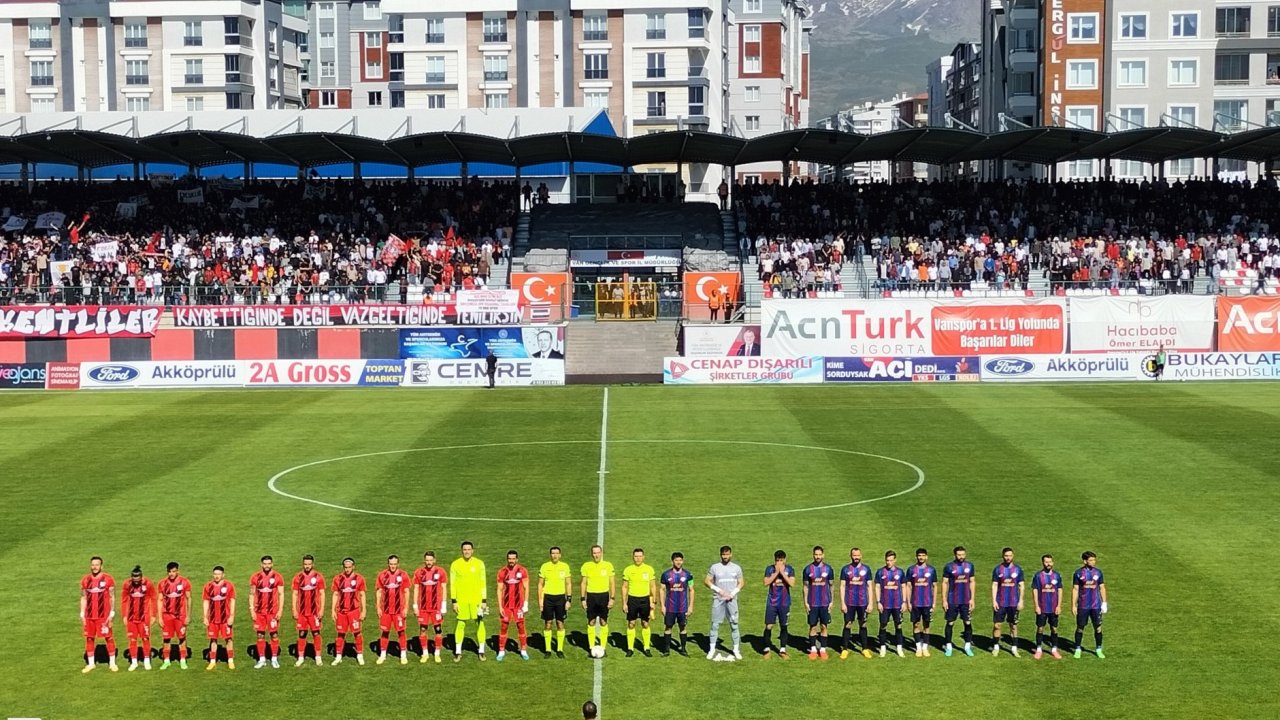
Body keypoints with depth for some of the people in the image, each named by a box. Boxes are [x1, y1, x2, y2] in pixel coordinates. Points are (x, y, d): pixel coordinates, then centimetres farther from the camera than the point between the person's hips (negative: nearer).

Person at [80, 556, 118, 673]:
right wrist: (82, 614, 6)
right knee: (89, 638, 7)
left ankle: (112, 663, 9)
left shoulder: (108, 579, -4)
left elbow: (111, 597, -1)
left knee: (109, 637, 0)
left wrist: (112, 613, -7)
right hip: (89, 615, 4)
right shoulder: (85, 580, 7)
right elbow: (83, 598, 12)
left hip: (104, 615, -3)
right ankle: (90, 663, 18)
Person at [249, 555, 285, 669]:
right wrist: (252, 611, 1)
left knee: (274, 635, 1)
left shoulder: (278, 577, -1)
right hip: (259, 612, 2)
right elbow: (252, 594, 7)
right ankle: (262, 659, 12)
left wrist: (280, 610, -6)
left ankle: (274, 659, 9)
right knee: (260, 636, 4)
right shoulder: (255, 577, 4)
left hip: (273, 612, -2)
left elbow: (281, 594, 0)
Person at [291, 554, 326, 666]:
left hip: (314, 611, -2)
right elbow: (295, 594, 6)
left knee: (316, 633, 1)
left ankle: (318, 657, 7)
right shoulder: (298, 577, 4)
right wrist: (294, 610, 0)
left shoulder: (318, 577, -2)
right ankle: (300, 658, 10)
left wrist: (322, 609, -7)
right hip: (301, 611, 2)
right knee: (301, 634, 5)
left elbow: (322, 594, 0)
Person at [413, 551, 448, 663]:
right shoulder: (418, 572, 3)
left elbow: (444, 589, 0)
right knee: (422, 630, 3)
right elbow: (416, 589, 8)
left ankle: (437, 653, 12)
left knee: (438, 630, 1)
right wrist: (415, 606, 3)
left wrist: (444, 605, -4)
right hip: (423, 607, 2)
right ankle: (425, 653, 14)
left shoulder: (440, 572, -3)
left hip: (437, 607, -2)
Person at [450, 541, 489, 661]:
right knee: (460, 624, 3)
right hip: (461, 600, 0)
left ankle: (481, 651, 12)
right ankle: (458, 652, 11)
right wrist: (454, 601, -2)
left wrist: (484, 601, -1)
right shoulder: (455, 564, 0)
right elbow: (452, 584, 3)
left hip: (477, 600, 0)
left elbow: (483, 583, 3)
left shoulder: (479, 563, 1)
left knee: (479, 624, 2)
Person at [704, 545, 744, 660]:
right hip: (718, 599, -1)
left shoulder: (737, 568, 6)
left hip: (732, 600, 1)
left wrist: (733, 593, -7)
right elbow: (706, 581, 1)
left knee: (734, 624, 2)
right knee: (715, 624, -1)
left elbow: (741, 582, 9)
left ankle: (736, 650, 7)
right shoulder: (715, 567, 2)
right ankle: (712, 649, 4)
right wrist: (719, 590, -9)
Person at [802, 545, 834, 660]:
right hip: (812, 603, 0)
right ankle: (813, 649, 12)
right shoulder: (808, 569, -1)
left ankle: (823, 649, 12)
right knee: (813, 626, 4)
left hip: (825, 602, 0)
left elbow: (831, 585, 7)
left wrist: (831, 601, 3)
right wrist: (806, 602, -2)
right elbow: (806, 586, 3)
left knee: (823, 626, 4)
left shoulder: (828, 568, 1)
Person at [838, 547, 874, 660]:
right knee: (847, 625, 0)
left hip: (863, 603, 1)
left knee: (863, 625, 7)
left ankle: (865, 649, 14)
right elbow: (842, 586, 2)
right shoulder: (845, 569, 2)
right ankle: (845, 649, 5)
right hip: (849, 603, -1)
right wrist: (842, 603, -4)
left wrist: (870, 603, 0)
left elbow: (869, 586, 5)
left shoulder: (866, 569, 4)